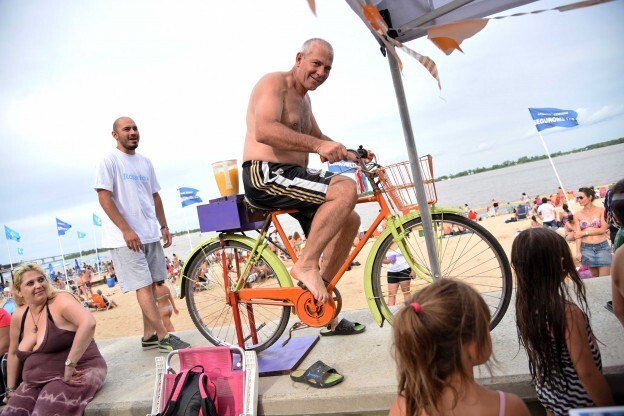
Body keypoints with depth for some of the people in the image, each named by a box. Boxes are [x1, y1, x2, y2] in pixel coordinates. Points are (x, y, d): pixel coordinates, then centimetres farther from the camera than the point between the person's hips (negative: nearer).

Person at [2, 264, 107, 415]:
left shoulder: (60, 301, -15)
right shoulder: (18, 316, 7)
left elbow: (88, 323, -34)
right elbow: (14, 353, 22)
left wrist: (70, 364, -32)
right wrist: (11, 389, 20)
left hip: (77, 373, -7)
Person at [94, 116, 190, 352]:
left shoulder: (145, 162, 14)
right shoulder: (109, 161, -5)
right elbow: (104, 199, -12)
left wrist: (164, 226, 13)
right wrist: (126, 230, -18)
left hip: (150, 235, 7)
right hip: (126, 237, -7)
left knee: (150, 284, 9)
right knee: (143, 286, -6)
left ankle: (149, 336, 20)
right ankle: (163, 337, 1)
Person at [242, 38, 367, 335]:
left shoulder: (303, 98, 23)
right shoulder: (275, 83, -8)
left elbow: (317, 139, 26)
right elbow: (264, 131, -26)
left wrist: (352, 155, 10)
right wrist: (318, 145, -32)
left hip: (290, 175, 10)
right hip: (265, 176, -10)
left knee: (349, 220, 8)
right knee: (346, 189, -25)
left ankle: (321, 294, 14)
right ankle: (306, 265, -16)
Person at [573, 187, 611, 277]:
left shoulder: (601, 210, -1)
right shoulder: (578, 215, 2)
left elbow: (603, 229, -7)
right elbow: (578, 235, -2)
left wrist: (585, 232, -8)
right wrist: (578, 251, -8)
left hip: (602, 246, -1)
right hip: (586, 248, 1)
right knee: (595, 276, 10)